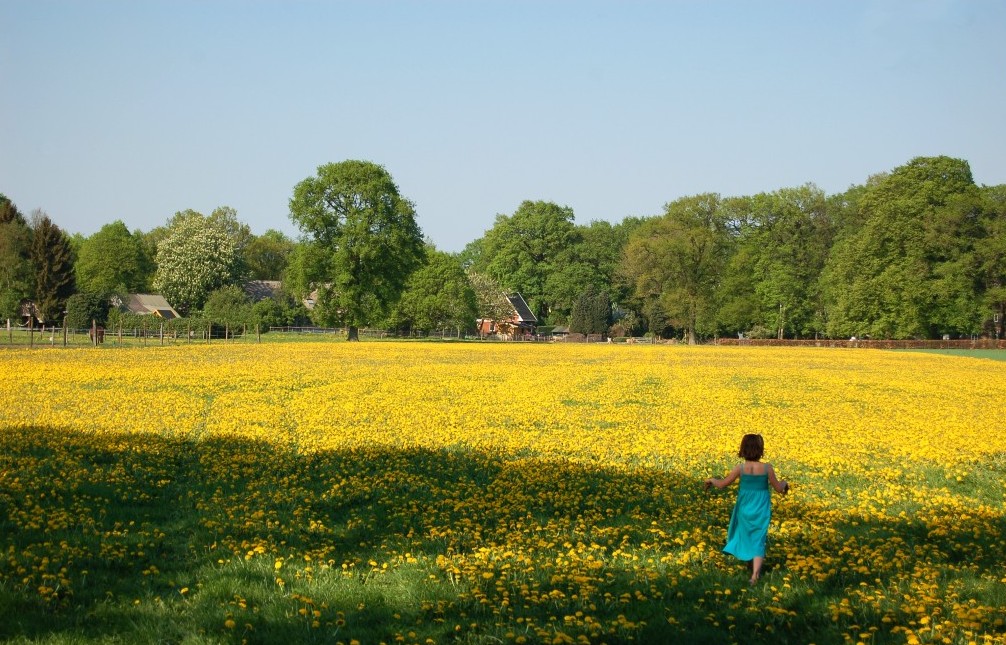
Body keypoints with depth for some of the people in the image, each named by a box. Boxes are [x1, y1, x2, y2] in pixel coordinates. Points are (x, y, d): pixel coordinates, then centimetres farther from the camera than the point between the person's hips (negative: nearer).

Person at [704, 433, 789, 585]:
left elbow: (722, 484, -5)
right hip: (761, 510, 0)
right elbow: (779, 488, -3)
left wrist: (711, 480, 15)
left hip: (745, 509, 0)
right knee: (758, 541, 3)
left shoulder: (740, 468, -13)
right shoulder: (767, 468, -13)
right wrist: (785, 483, 20)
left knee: (745, 535, 24)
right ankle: (755, 574, -12)